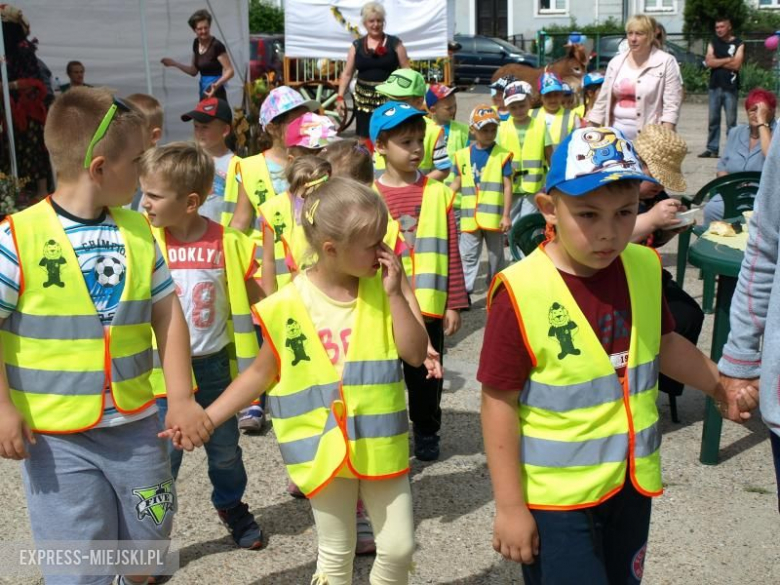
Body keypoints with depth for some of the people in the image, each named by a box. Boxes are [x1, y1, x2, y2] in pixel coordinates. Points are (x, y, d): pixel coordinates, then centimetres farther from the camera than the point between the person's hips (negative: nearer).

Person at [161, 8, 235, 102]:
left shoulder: (216, 45, -13)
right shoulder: (196, 44, 9)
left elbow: (230, 71, -17)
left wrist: (217, 84, -32)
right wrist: (174, 63, 13)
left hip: (216, 94, -7)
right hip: (203, 93, 7)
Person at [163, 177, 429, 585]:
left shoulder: (385, 286, -7)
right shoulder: (290, 305, -13)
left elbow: (416, 354, -11)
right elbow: (260, 373, -2)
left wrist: (394, 295, -20)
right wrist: (205, 418, -7)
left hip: (380, 442, 2)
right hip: (325, 448, -2)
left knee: (399, 547, 12)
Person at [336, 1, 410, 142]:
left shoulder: (394, 43, 2)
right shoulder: (357, 45, 7)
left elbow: (406, 70, 2)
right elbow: (347, 73, 9)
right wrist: (340, 97, 1)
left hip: (389, 98, -2)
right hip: (364, 99, 2)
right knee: (364, 138, 3)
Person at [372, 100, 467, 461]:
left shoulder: (437, 192, -2)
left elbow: (450, 251, 0)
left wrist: (454, 304, 0)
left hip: (428, 306, 1)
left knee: (426, 375, 15)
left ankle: (427, 434, 34)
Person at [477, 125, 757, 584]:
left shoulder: (644, 269, -5)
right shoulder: (521, 292, -22)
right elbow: (499, 402, -17)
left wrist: (720, 384, 13)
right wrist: (509, 506, -14)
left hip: (633, 485, 6)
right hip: (555, 495, -6)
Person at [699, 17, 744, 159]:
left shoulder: (738, 44, 1)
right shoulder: (713, 43, 10)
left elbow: (736, 65, -12)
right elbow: (708, 62, -4)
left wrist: (717, 62, -5)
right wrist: (727, 59, -9)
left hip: (731, 88, -3)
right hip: (715, 87, 3)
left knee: (731, 120, -1)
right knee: (713, 120, 5)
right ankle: (712, 149, 11)